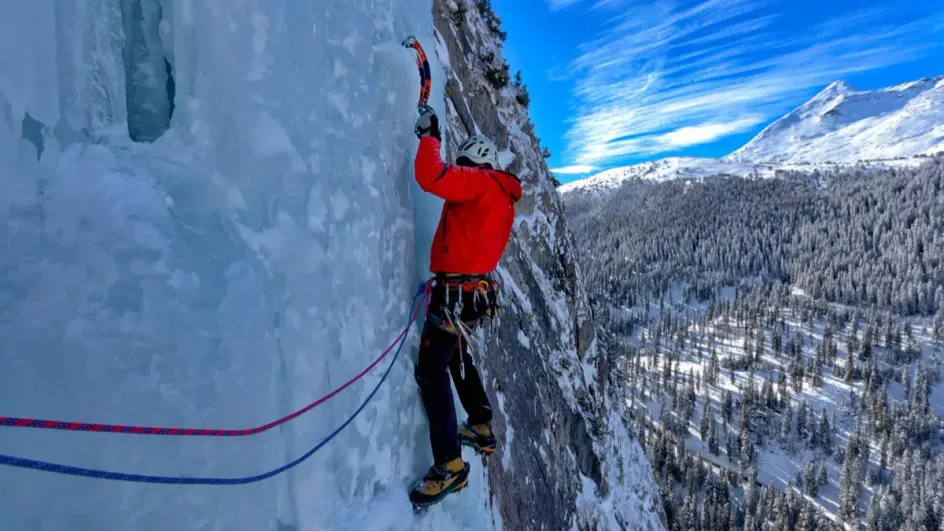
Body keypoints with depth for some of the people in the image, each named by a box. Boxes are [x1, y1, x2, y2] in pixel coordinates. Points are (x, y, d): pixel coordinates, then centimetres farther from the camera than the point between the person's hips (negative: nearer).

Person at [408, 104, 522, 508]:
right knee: (458, 357, 25)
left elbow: (430, 176, -26)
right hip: (477, 289, 10)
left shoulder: (480, 183, -12)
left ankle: (450, 465, -1)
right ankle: (482, 429, 38)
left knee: (431, 370, -6)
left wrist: (430, 135, -12)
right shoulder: (502, 196, 16)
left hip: (457, 293, -10)